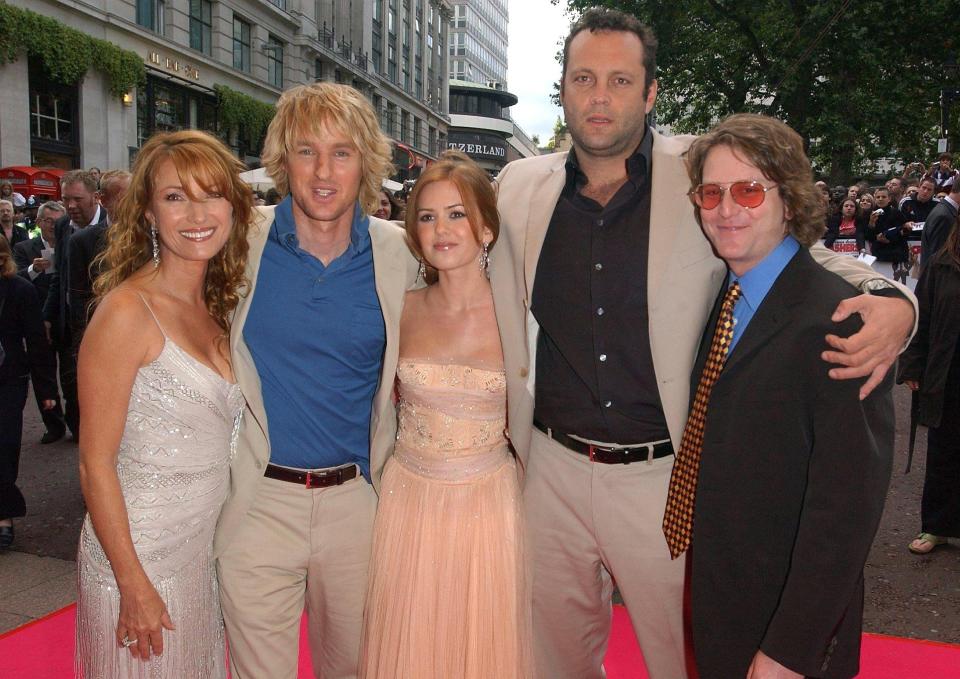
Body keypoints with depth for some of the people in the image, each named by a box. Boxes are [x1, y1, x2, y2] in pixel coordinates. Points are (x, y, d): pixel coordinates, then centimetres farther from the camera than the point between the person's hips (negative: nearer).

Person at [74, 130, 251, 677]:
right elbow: (96, 463, -16)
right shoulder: (128, 310, -17)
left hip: (207, 546, 7)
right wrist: (135, 585, -16)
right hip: (140, 551, -7)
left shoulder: (217, 307, 4)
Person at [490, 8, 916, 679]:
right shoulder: (520, 186, 2)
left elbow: (810, 256, 0)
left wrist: (888, 299, -21)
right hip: (552, 471, 3)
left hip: (664, 477, -2)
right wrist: (511, 429, 11)